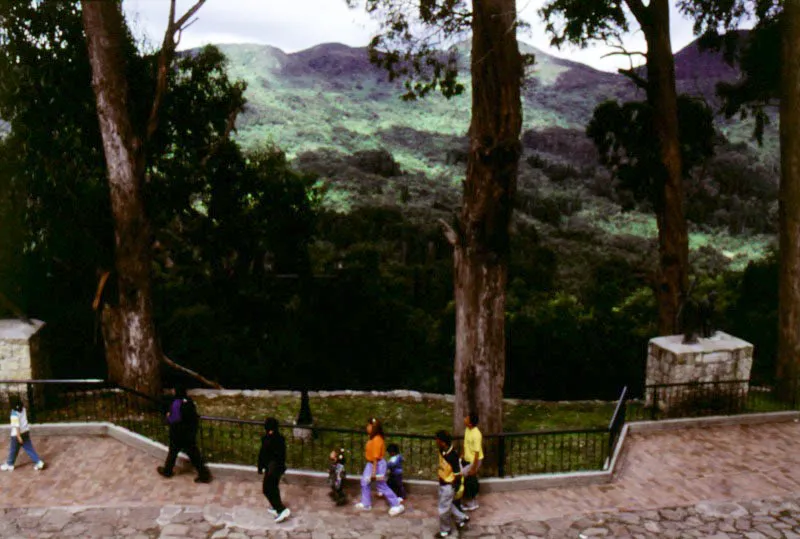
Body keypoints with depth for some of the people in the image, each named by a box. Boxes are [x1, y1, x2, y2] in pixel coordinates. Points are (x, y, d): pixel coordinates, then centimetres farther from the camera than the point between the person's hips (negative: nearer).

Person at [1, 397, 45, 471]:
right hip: (26, 431, 7)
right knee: (29, 448, 11)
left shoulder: (14, 413, -24)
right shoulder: (23, 409, -3)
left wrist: (19, 437, -21)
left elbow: (16, 426, -24)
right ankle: (38, 462, 8)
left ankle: (9, 465, 32)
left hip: (18, 433, -7)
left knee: (13, 450, 14)